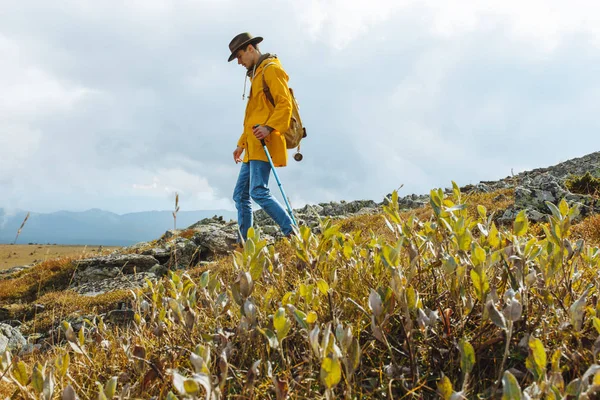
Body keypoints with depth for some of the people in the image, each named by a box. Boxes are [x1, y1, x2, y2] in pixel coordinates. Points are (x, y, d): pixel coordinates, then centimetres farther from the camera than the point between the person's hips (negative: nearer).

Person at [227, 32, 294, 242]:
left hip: (264, 143, -10)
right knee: (240, 194, 8)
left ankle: (292, 234, -18)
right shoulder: (256, 74, 26)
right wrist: (242, 144, 28)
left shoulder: (271, 69, -3)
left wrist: (269, 127, -29)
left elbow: (284, 103, -16)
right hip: (253, 146, 10)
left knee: (258, 191, -19)